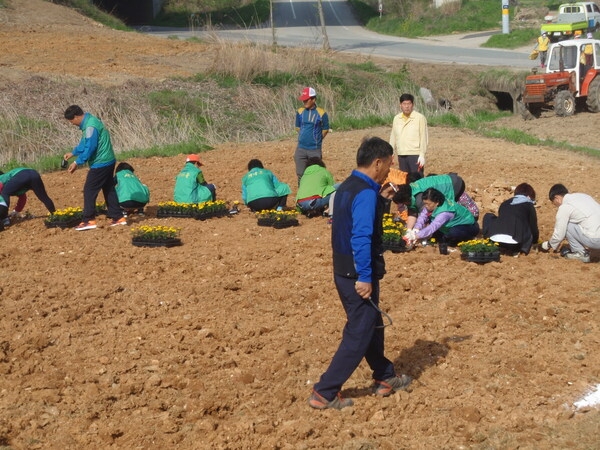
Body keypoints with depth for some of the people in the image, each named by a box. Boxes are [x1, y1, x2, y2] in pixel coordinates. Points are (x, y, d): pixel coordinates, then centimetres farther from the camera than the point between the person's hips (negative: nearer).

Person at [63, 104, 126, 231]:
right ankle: (118, 217, 17)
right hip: (107, 161, 10)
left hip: (100, 164, -10)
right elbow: (84, 143, 23)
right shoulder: (90, 121, 11)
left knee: (89, 191, -3)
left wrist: (77, 162, -14)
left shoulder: (90, 126, -21)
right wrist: (73, 153, 22)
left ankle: (89, 220, -1)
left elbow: (90, 148, -22)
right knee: (109, 190, 14)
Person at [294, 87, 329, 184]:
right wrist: (305, 137, 11)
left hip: (315, 149, -3)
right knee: (300, 174, 8)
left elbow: (325, 130, 2)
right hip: (301, 148, 3)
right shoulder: (300, 112, 1)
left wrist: (316, 140, 7)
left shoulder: (321, 113, -9)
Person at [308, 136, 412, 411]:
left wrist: (379, 198, 14)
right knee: (359, 334, 0)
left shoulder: (347, 187, 9)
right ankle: (325, 393, 2)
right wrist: (364, 277, -25)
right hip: (358, 276, -10)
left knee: (372, 325, 22)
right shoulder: (365, 193, -21)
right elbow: (361, 238, -27)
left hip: (344, 272, 10)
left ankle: (385, 378, 36)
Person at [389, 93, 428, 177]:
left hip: (415, 155, -5)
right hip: (401, 155, 5)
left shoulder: (420, 118, -5)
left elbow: (424, 138, -7)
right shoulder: (396, 119, 11)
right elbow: (393, 137, 15)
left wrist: (422, 155, -12)